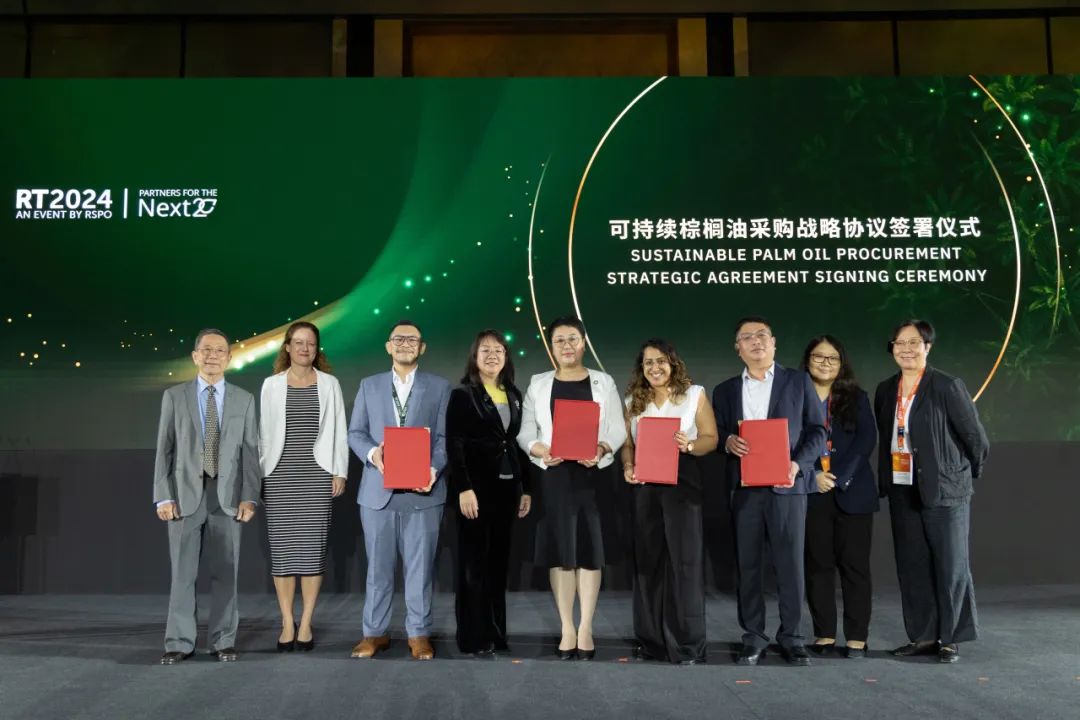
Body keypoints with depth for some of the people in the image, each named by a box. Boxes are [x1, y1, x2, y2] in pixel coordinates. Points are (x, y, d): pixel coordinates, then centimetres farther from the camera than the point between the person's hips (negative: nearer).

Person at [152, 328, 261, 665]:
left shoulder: (244, 399, 6)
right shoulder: (174, 396, 4)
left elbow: (250, 451, 3)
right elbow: (164, 449, 2)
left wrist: (249, 496, -5)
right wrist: (163, 496, -5)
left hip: (228, 496, 1)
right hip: (186, 494, 0)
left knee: (225, 571, 4)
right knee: (182, 571, 2)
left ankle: (223, 641, 13)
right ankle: (180, 642, 9)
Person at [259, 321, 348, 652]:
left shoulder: (329, 384, 7)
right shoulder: (272, 384, 7)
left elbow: (339, 430, 6)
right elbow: (264, 431, 8)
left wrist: (339, 472, 0)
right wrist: (261, 474, 3)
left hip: (317, 475, 0)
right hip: (279, 475, 1)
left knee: (312, 547, -2)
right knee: (282, 547, 0)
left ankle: (306, 624, 7)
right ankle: (287, 624, 9)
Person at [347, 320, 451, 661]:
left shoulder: (440, 387, 7)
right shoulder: (369, 385, 12)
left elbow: (444, 437, 2)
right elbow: (355, 433, 9)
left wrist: (434, 469, -15)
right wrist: (372, 452, -12)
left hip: (422, 490, -1)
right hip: (378, 490, 1)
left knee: (420, 566, 3)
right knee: (378, 566, 7)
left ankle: (419, 633, 14)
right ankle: (375, 632, 18)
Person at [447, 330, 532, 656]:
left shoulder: (514, 395, 14)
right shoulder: (462, 394, -2)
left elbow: (520, 442, 14)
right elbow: (454, 444, -9)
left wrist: (526, 489, 10)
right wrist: (463, 488, -18)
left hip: (507, 486, 5)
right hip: (477, 486, -5)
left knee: (499, 561, 9)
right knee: (474, 562, 0)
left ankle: (496, 633, 16)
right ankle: (474, 637, 6)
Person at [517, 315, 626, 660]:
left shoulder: (604, 382, 8)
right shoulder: (539, 384, 9)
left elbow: (618, 429, 3)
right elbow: (525, 431, 4)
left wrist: (601, 449, -17)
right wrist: (540, 450, -16)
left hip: (593, 475, 0)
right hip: (554, 476, 0)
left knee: (590, 549, 1)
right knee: (559, 550, 2)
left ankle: (586, 628, 8)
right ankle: (567, 628, 9)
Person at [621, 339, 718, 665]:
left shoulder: (695, 394, 3)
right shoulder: (633, 401, 13)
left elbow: (711, 438, -1)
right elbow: (627, 444, 12)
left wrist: (689, 446, -21)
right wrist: (628, 467, -8)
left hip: (683, 484, -3)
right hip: (645, 487, 4)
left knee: (685, 561, -5)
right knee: (647, 561, 6)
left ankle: (688, 644, 1)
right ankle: (651, 640, 15)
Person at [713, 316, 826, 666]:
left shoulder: (799, 382, 8)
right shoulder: (725, 390, 14)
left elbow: (817, 430, 4)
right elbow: (716, 434, 13)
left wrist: (798, 464, -12)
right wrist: (728, 441, -10)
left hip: (787, 485, -2)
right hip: (744, 488, 2)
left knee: (790, 564, 0)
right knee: (748, 565, 5)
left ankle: (791, 637, 11)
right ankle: (753, 637, 14)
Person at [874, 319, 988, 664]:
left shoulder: (947, 386, -10)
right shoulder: (886, 390, 8)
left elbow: (975, 438, -5)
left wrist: (966, 475, 6)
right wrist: (886, 481, 11)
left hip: (944, 490, -6)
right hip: (903, 491, 6)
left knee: (951, 566, 2)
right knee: (911, 566, 10)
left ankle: (950, 639, 14)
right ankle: (923, 636, 20)